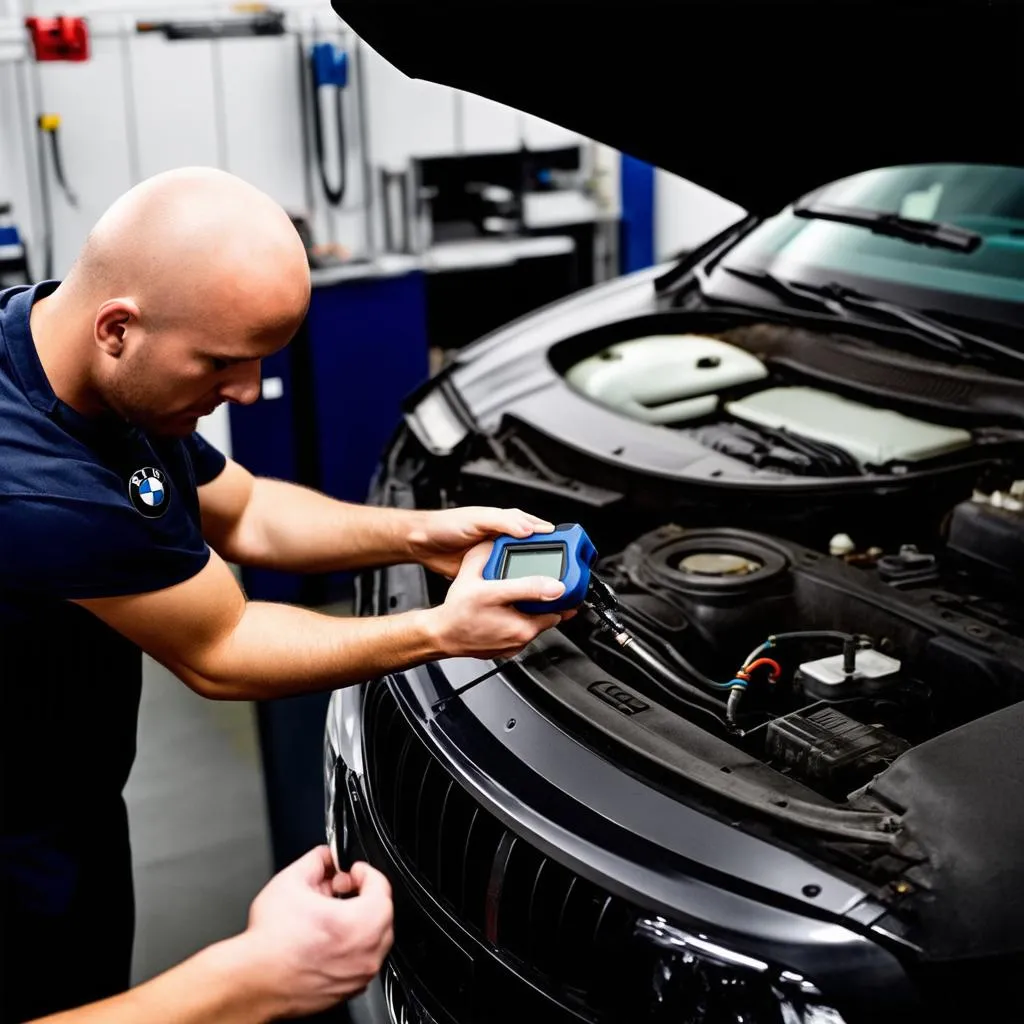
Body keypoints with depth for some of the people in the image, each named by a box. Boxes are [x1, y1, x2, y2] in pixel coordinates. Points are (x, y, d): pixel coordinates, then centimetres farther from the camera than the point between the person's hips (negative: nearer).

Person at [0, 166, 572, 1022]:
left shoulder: (121, 380, -11)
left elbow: (243, 511, 5)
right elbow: (218, 656, -23)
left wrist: (418, 534, -7)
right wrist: (440, 632, -18)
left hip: (78, 795, 8)